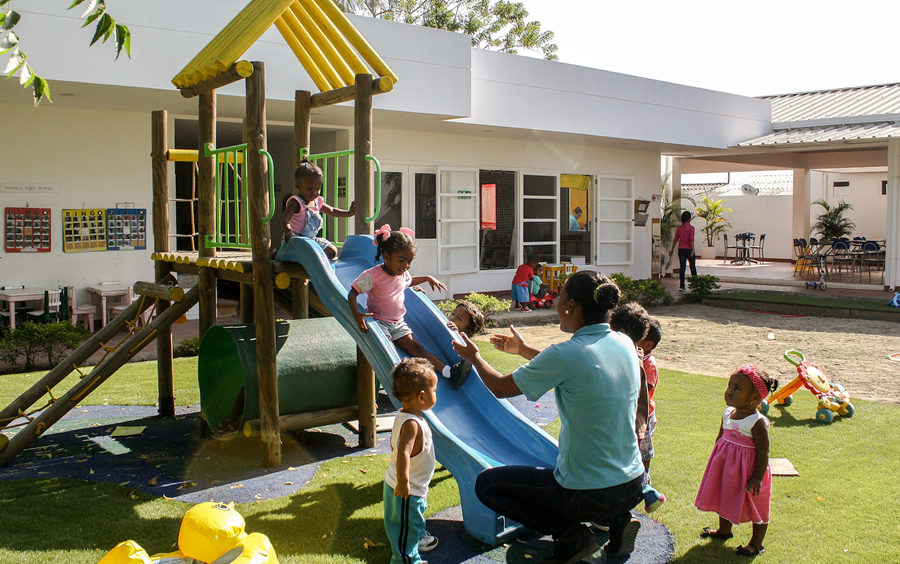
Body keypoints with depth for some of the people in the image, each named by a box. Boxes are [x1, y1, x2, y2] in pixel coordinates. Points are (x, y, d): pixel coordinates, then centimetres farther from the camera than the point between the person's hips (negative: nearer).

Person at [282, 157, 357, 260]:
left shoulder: (317, 202, 10)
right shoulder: (295, 202, -14)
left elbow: (331, 211, 24)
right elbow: (285, 219, -25)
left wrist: (348, 213, 16)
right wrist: (288, 232, -44)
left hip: (312, 239, 8)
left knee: (332, 251, 6)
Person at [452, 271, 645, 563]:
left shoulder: (565, 354, -21)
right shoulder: (624, 344, -1)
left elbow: (502, 387, -7)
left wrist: (474, 356, 13)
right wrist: (524, 350, 31)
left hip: (587, 495, -7)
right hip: (632, 487, 7)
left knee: (486, 484, 10)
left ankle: (570, 534, 2)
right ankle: (618, 519, 15)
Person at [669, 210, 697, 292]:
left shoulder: (679, 228, 5)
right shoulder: (691, 228, -8)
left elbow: (675, 239, 9)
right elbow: (691, 239, -18)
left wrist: (672, 249, 18)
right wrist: (693, 250, -19)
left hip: (681, 250, 3)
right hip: (689, 249, -3)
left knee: (682, 268, 1)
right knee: (693, 267, 12)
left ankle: (682, 286, -7)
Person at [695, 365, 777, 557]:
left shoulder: (758, 423, -23)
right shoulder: (728, 414, -1)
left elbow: (764, 452, -20)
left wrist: (757, 478, -20)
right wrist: (715, 460, 17)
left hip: (748, 469, -7)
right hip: (726, 466, 7)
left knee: (756, 507, 9)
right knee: (725, 499, 23)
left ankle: (757, 543, 27)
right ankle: (724, 530, 46)